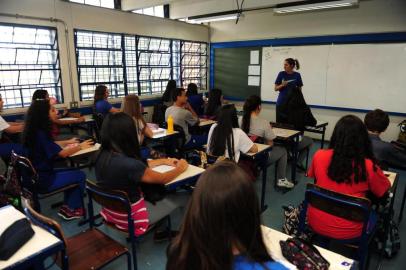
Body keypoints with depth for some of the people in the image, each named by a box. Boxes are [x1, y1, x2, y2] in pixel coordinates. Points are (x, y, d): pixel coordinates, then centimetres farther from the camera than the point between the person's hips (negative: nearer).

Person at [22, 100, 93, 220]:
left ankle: (67, 206, 22)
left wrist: (68, 142, 18)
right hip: (43, 179, -9)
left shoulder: (34, 131, 1)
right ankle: (72, 209, 20)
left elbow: (51, 145, 17)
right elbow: (63, 153, -22)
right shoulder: (40, 134, -26)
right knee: (80, 175, 4)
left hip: (37, 174, 9)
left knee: (73, 172, 20)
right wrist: (80, 146, -7)